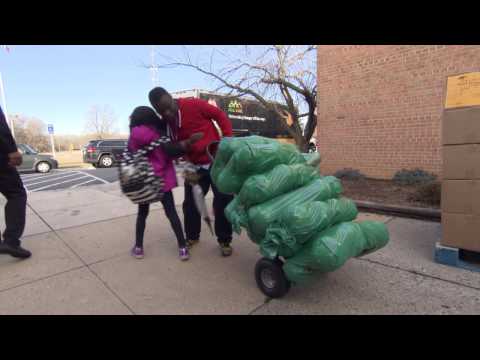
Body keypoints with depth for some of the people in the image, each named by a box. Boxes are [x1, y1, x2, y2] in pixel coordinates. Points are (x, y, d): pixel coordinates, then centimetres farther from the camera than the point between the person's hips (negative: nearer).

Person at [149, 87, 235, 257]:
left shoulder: (193, 104, -16)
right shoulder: (165, 123, 1)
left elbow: (221, 116, -10)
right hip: (195, 167, 5)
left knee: (223, 202, 0)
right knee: (190, 203, 10)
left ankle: (224, 240, 17)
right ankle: (192, 236, 33)